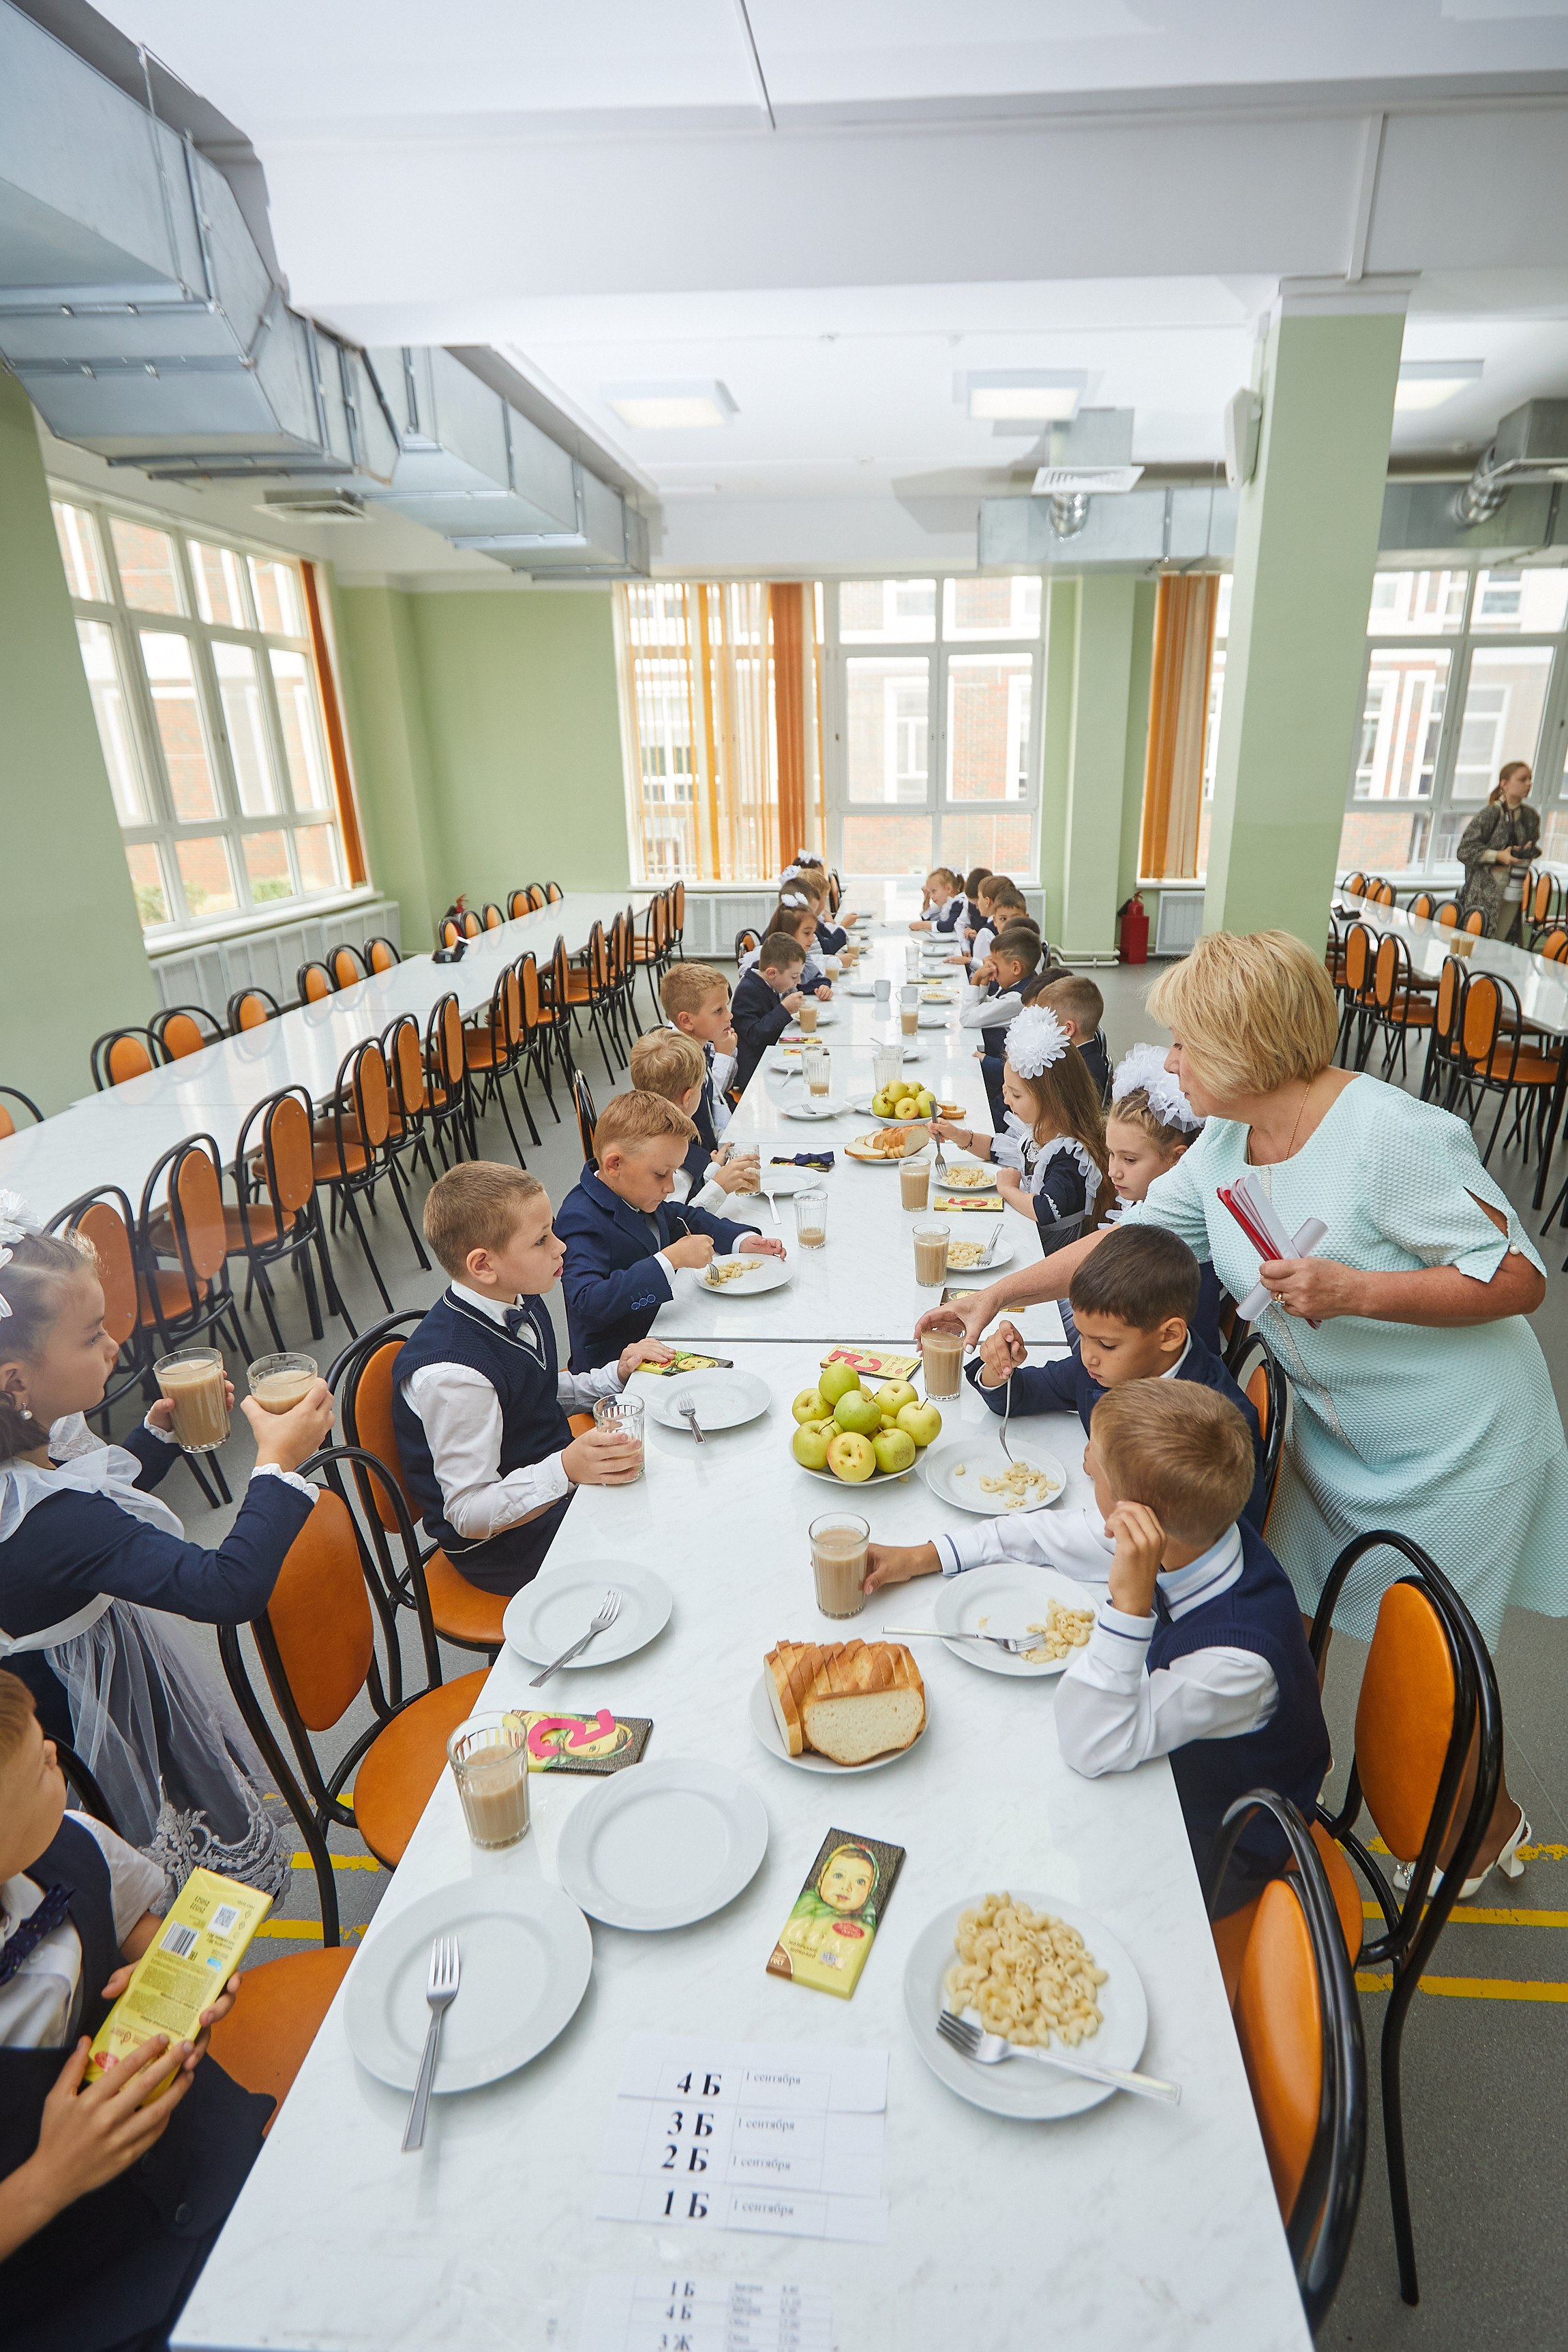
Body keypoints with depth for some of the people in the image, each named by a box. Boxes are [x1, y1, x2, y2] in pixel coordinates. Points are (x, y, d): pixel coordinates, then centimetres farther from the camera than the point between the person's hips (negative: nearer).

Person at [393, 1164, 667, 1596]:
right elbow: (470, 1516, -25)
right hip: (510, 1551, -9)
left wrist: (616, 1375, 4)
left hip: (554, 1490, 9)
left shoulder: (520, 1302, 0)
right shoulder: (453, 1374, -30)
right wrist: (567, 1470, -37)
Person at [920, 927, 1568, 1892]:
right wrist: (998, 1294, 2)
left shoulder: (1392, 1134, -26)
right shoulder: (1226, 1144, -4)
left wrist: (1356, 1290, -33)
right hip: (1329, 1431, 7)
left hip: (1453, 1446, -6)